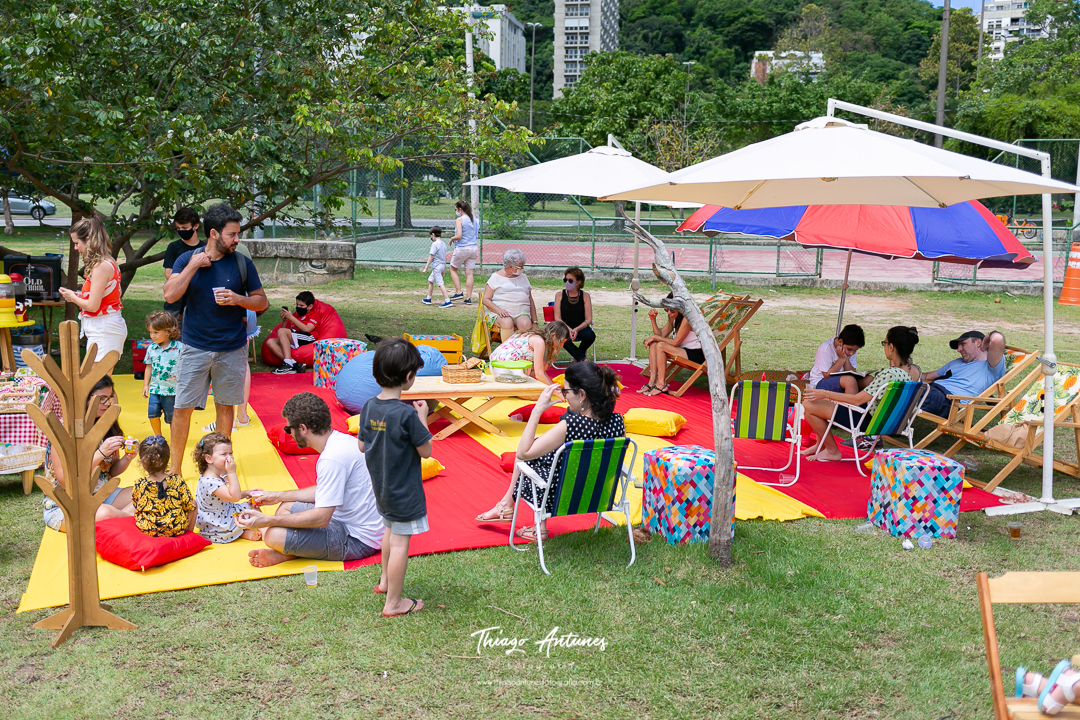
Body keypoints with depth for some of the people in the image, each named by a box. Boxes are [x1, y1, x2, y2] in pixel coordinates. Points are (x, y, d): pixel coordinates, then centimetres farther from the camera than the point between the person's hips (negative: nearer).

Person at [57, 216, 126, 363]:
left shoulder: (101, 266, -16)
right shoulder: (107, 262, 13)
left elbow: (93, 306, -18)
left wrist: (72, 297, -1)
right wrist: (81, 295, 10)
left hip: (104, 329, -10)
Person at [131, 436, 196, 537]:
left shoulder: (139, 485, -11)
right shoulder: (178, 481, -13)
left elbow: (137, 508, 3)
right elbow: (189, 506, -5)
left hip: (147, 530, 2)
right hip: (177, 529, -2)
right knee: (194, 503, 22)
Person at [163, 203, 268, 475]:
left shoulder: (242, 263, 0)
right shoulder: (188, 259, -1)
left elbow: (261, 301, 4)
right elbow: (170, 295, -13)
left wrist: (238, 299, -14)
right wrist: (193, 265, -16)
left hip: (232, 349, 1)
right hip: (195, 347, -1)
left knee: (225, 406, 11)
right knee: (183, 407, 1)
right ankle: (175, 467, 14)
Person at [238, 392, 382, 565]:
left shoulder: (332, 459, -25)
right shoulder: (340, 440, 6)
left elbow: (321, 518, -25)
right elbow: (324, 492, 20)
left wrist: (267, 520, -18)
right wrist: (278, 497, 21)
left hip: (357, 541, -11)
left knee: (273, 535, -22)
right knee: (286, 507, 19)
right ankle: (283, 552, -1)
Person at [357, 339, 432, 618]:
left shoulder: (369, 407, -5)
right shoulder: (407, 414, -26)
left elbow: (362, 446, 5)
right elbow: (426, 450, -17)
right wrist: (423, 417, -8)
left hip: (381, 487, 8)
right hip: (404, 492, -8)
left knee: (390, 530, 28)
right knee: (400, 543, 4)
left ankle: (385, 581, 47)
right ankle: (393, 602, 14)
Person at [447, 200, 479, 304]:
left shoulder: (459, 220, -12)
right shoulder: (474, 220, 9)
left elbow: (459, 236, -19)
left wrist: (452, 239, -1)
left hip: (462, 249, -6)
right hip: (473, 248, 6)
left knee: (453, 269, 14)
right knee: (469, 273, 7)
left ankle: (458, 292, 4)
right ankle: (468, 298, 7)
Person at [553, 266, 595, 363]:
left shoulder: (585, 296, 5)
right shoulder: (559, 295, 5)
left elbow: (588, 319, -1)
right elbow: (557, 318, -1)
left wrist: (577, 329, -20)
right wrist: (568, 329, -20)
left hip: (580, 327, 1)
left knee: (590, 335, -32)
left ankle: (577, 357, -3)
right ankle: (582, 359, -24)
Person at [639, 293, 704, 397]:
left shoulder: (687, 318, -21)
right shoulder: (674, 318, 9)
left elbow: (676, 342, -19)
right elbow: (661, 334, 6)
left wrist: (655, 337, -12)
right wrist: (653, 320, -6)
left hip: (697, 355, -10)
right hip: (684, 350, 10)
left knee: (660, 346, -24)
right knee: (653, 344, -3)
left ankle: (661, 384, -17)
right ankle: (652, 381, -9)